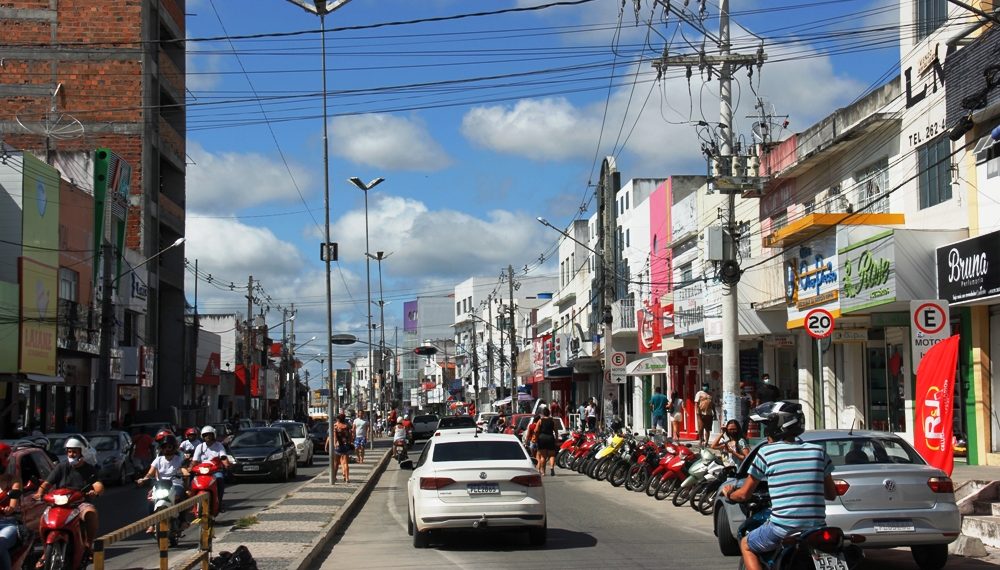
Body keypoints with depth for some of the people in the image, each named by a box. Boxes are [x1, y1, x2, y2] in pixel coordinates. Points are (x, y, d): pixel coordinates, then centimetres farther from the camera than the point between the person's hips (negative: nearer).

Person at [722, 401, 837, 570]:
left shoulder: (766, 452, -1)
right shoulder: (818, 451, 8)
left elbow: (744, 494, 7)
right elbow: (832, 494, 17)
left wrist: (728, 493, 29)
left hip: (783, 527, -4)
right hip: (816, 528, 4)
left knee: (746, 545, 24)